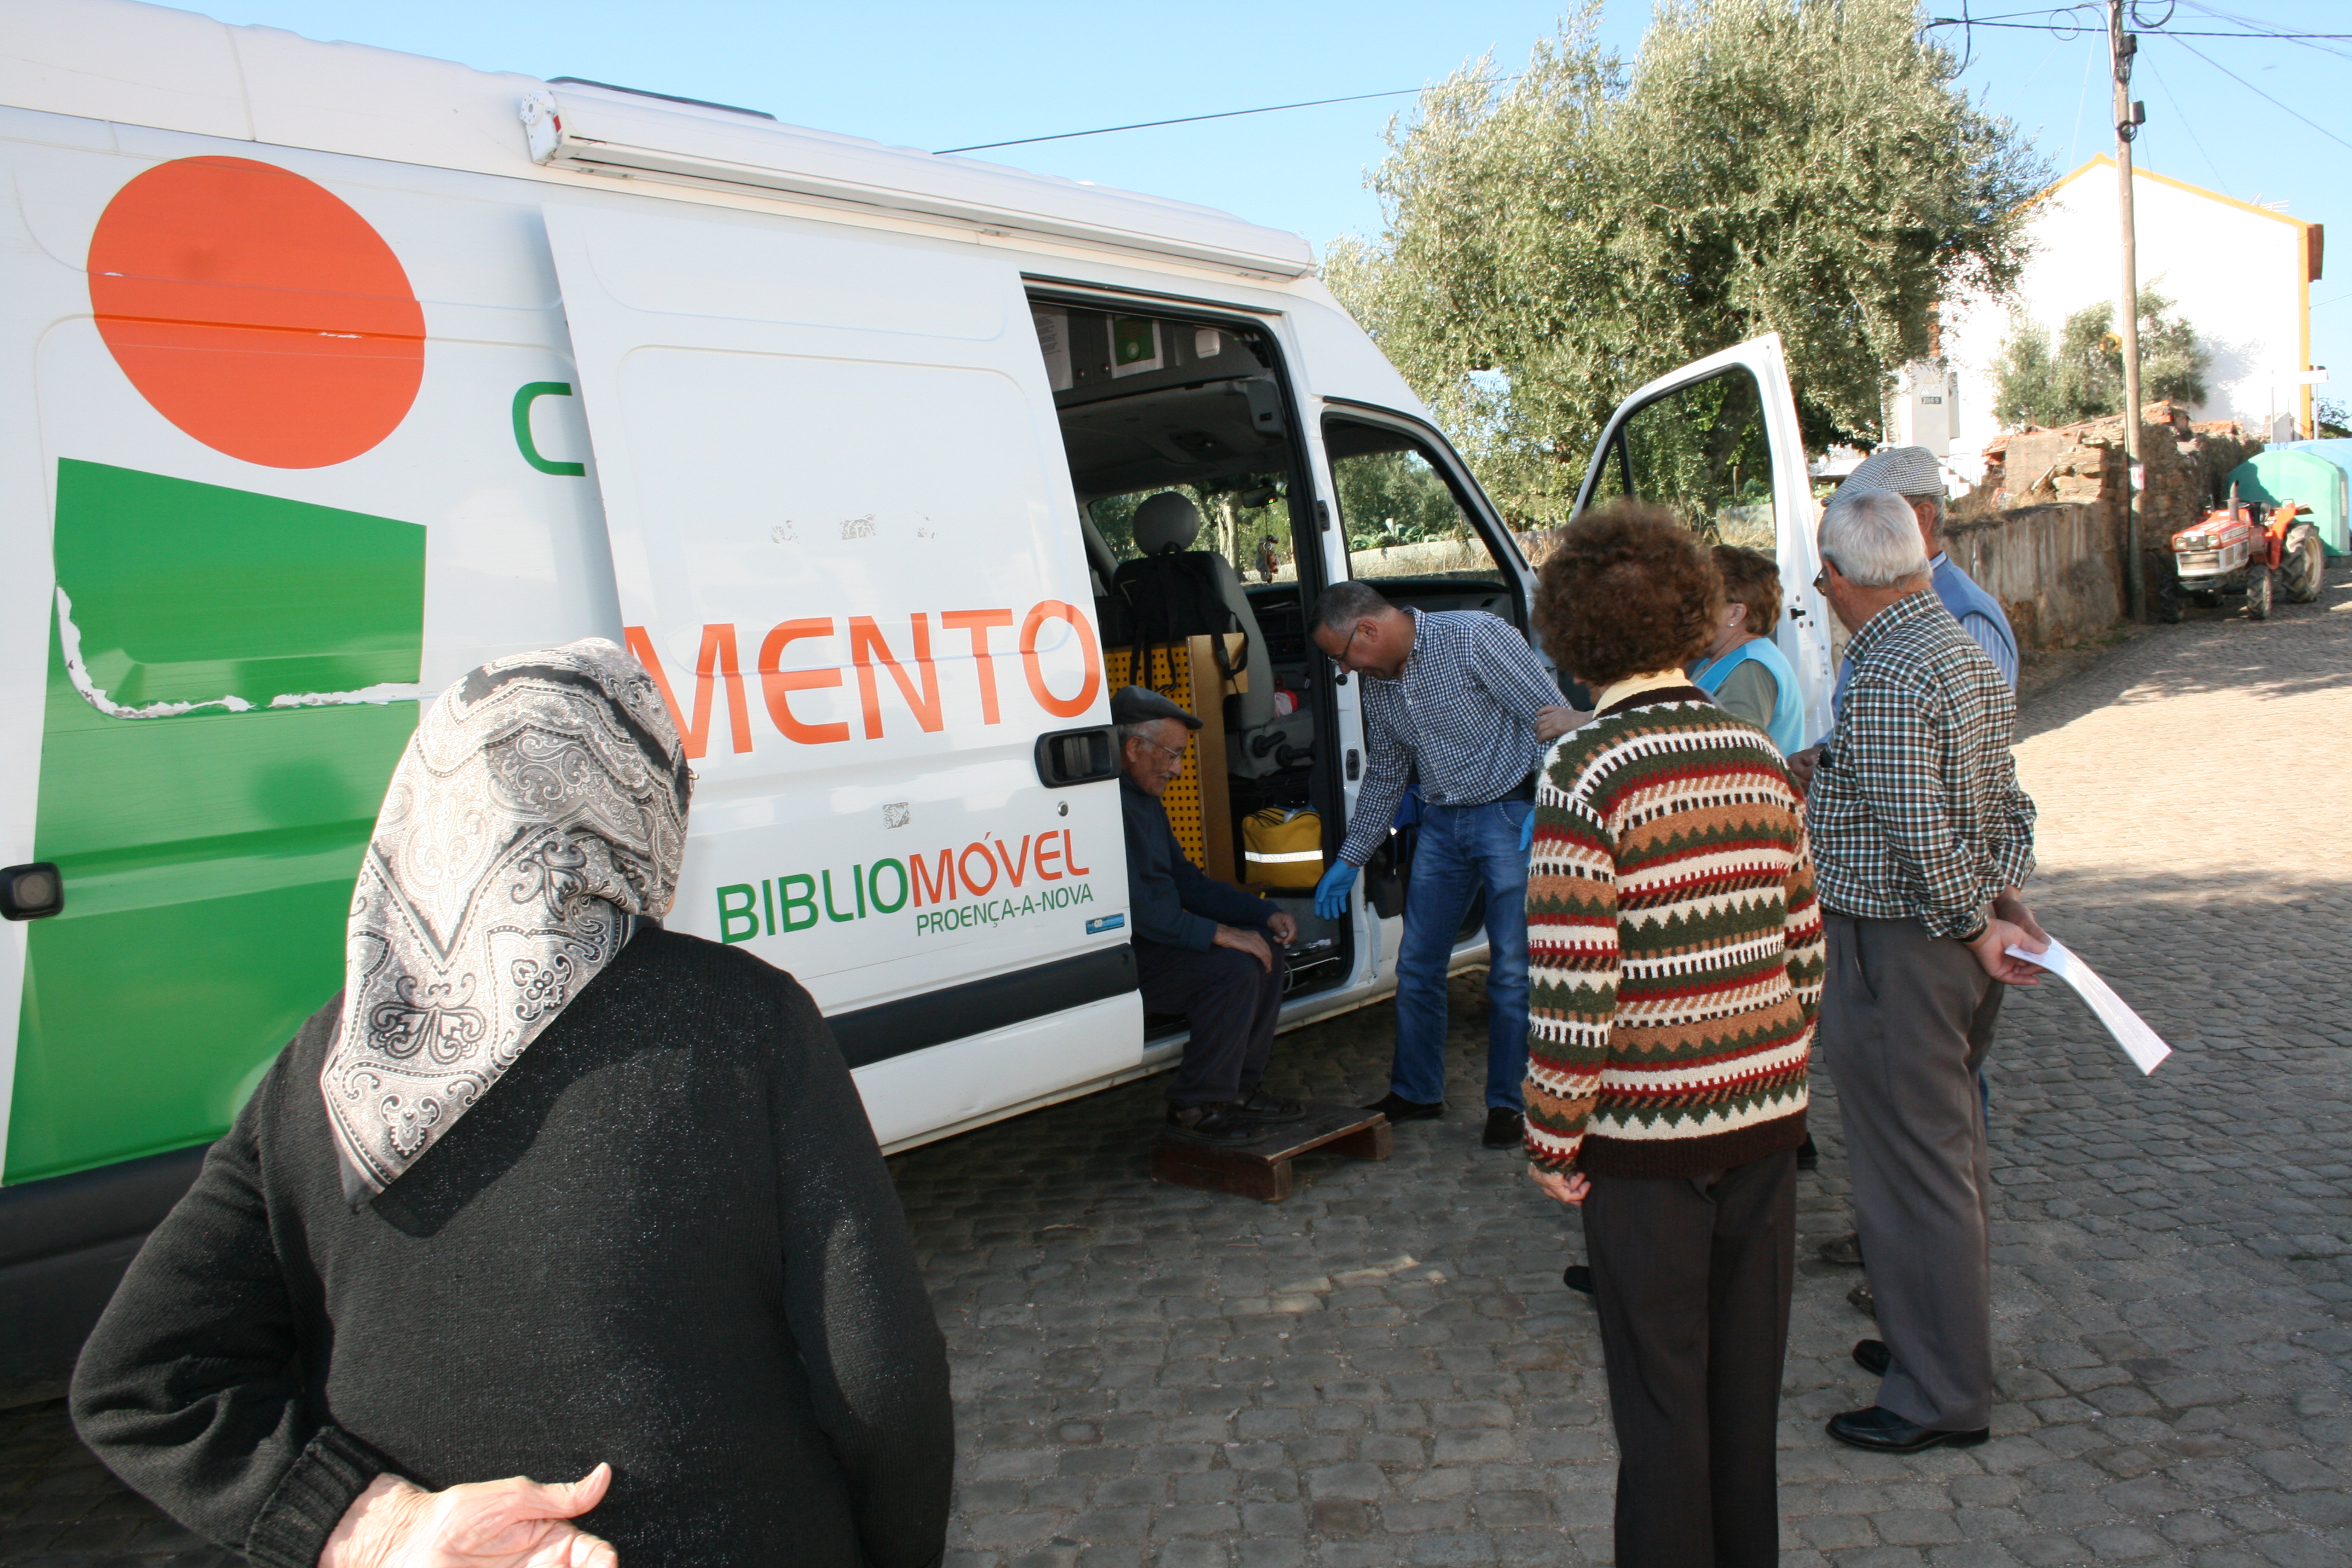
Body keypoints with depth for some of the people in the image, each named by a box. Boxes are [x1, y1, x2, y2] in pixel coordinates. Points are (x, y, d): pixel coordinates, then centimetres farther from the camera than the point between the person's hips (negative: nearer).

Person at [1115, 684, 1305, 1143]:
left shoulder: (1146, 799, 15)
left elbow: (1186, 880, 18)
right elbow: (1139, 906, -29)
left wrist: (1265, 912, 7)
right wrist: (1219, 934, -25)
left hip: (1149, 940, 11)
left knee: (1264, 946, 6)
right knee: (1233, 969, -25)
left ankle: (1239, 1088, 11)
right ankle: (1195, 1108, -10)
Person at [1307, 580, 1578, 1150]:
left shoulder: (1475, 638, -15)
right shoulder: (1378, 683, 7)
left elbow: (1555, 719, -15)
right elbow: (1383, 776, 19)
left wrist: (1543, 812, -21)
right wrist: (1349, 861, 20)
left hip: (1509, 815, -7)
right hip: (1440, 825, 7)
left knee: (1512, 969, -2)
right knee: (1417, 965, 8)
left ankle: (1508, 1103, 12)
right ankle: (1416, 1093, 24)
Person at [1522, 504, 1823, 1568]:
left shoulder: (1586, 774, -17)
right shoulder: (1759, 758, 2)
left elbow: (1572, 986, -19)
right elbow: (1804, 949, 9)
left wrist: (1552, 1142, -8)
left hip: (1648, 1137, -6)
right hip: (1766, 1119, 6)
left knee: (1662, 1392, 9)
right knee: (1748, 1373, 19)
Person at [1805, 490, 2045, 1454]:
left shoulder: (1885, 680, -22)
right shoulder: (1966, 651, 10)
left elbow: (1922, 837, -26)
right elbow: (2007, 804, 15)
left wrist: (1976, 928, -13)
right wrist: (2004, 899, 10)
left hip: (1893, 950, -10)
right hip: (1958, 945, 10)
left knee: (1910, 1168, 1)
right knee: (1951, 1153, 21)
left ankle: (1940, 1396, 14)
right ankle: (1951, 1343, 37)